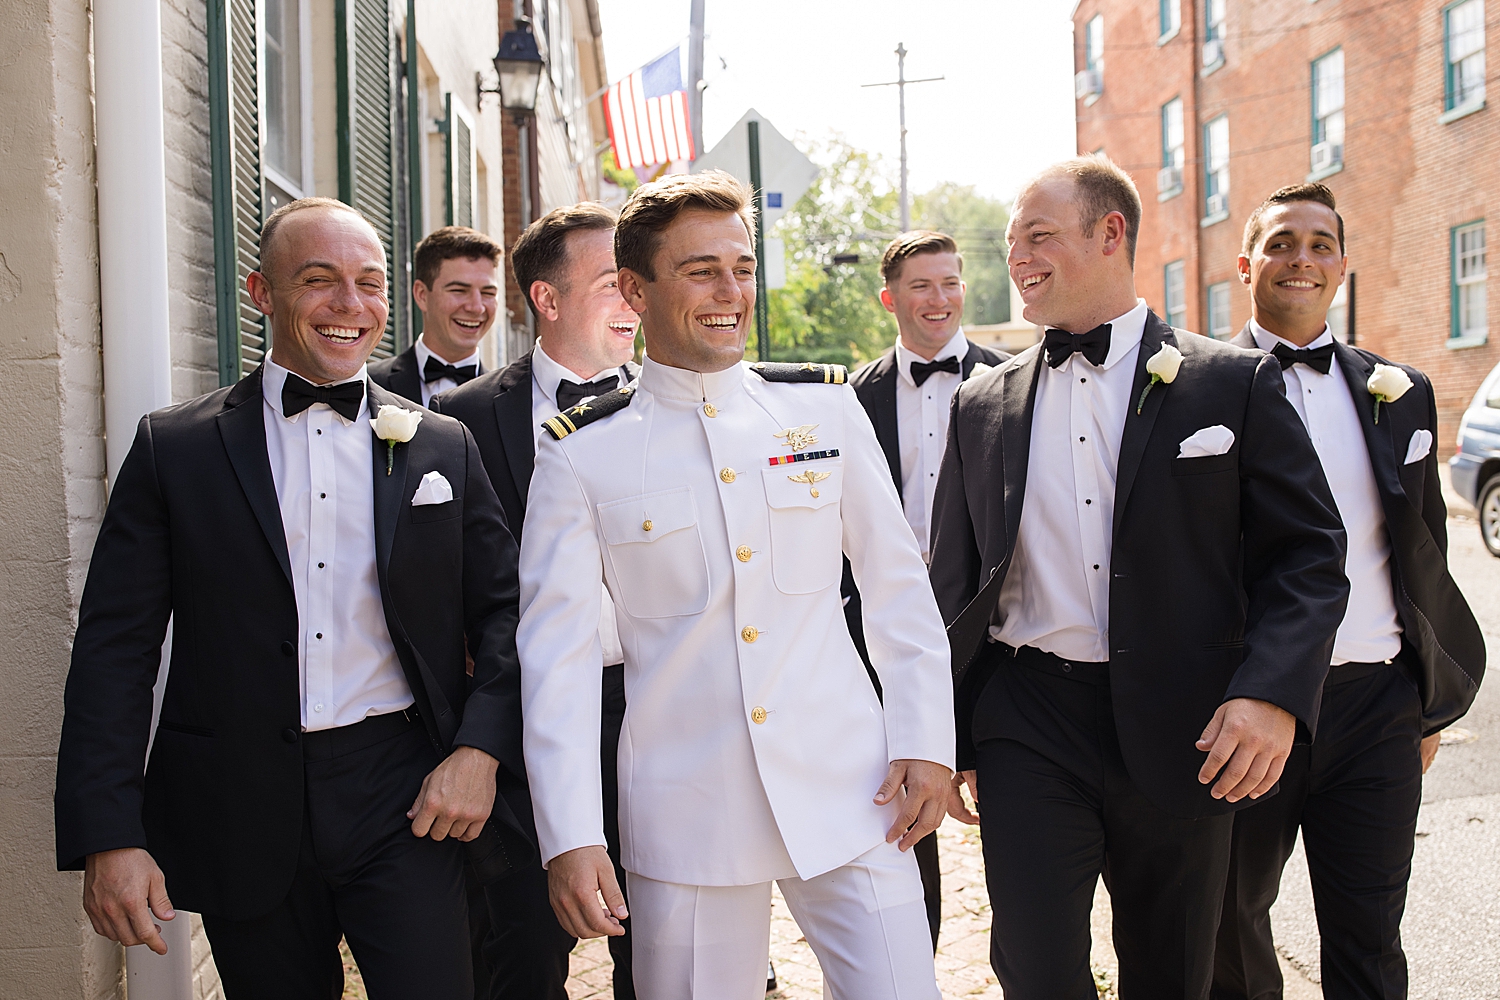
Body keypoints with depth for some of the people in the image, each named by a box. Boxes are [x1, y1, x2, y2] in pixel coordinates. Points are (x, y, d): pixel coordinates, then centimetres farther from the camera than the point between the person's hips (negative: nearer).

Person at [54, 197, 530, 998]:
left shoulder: (442, 447, 7)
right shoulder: (175, 448, 2)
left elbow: (504, 610, 8)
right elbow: (115, 647, -1)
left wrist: (481, 751, -8)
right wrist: (108, 836, -8)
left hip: (402, 797, 1)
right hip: (242, 813, 0)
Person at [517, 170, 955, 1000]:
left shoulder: (827, 409, 4)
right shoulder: (580, 456, -2)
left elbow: (898, 583, 9)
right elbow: (556, 651, -3)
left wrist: (927, 741, 3)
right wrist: (568, 836, -10)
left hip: (846, 795, 2)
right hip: (684, 816, -1)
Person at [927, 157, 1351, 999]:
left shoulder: (1236, 382, 0)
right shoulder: (983, 406, 8)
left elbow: (1310, 552, -2)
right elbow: (955, 579, 13)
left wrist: (1274, 693, -17)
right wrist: (945, 739, 11)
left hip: (1184, 735, -1)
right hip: (1027, 733, 1)